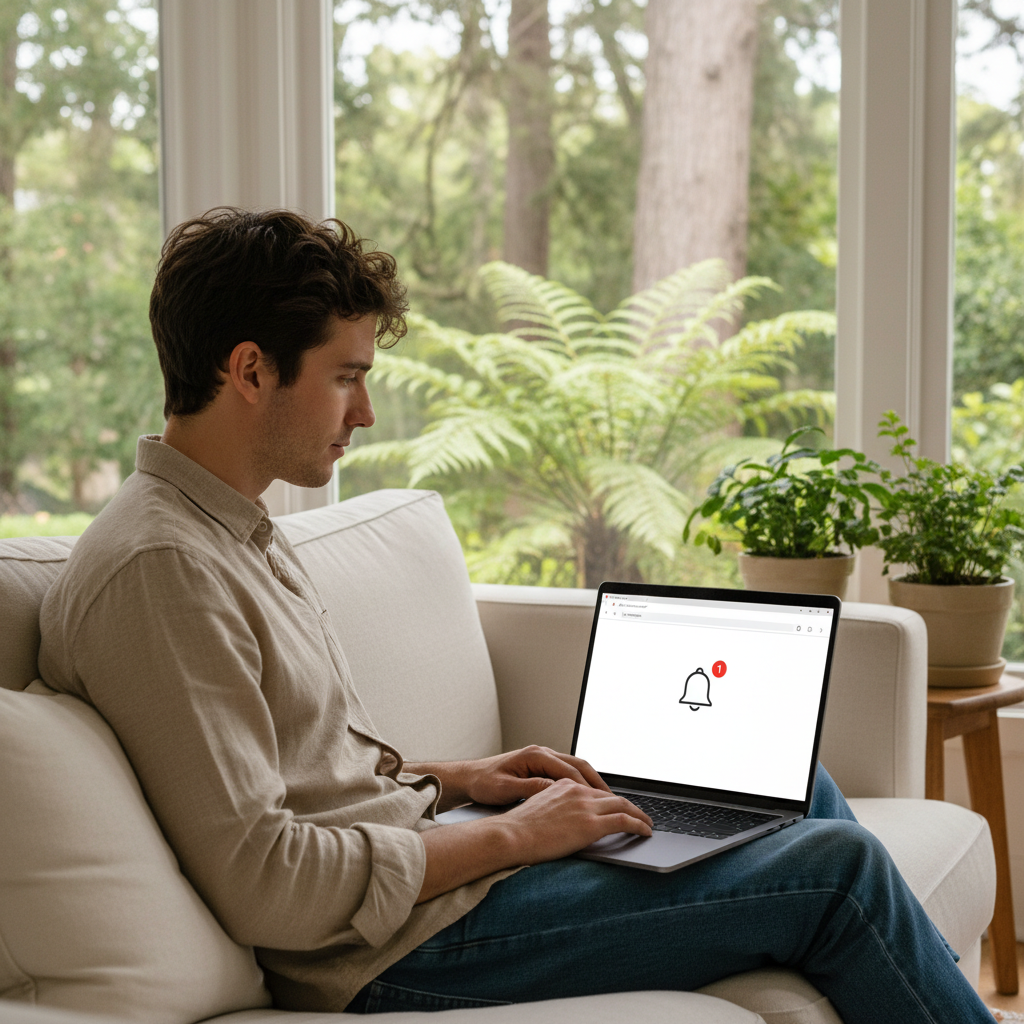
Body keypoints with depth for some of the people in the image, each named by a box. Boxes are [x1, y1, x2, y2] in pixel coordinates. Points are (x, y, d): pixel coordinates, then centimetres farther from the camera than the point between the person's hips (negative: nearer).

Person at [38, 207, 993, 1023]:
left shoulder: (234, 530, 12)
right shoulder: (158, 567, -21)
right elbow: (262, 885, -26)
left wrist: (456, 779, 6)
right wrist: (509, 837, -17)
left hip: (422, 857, 10)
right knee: (834, 869, -11)